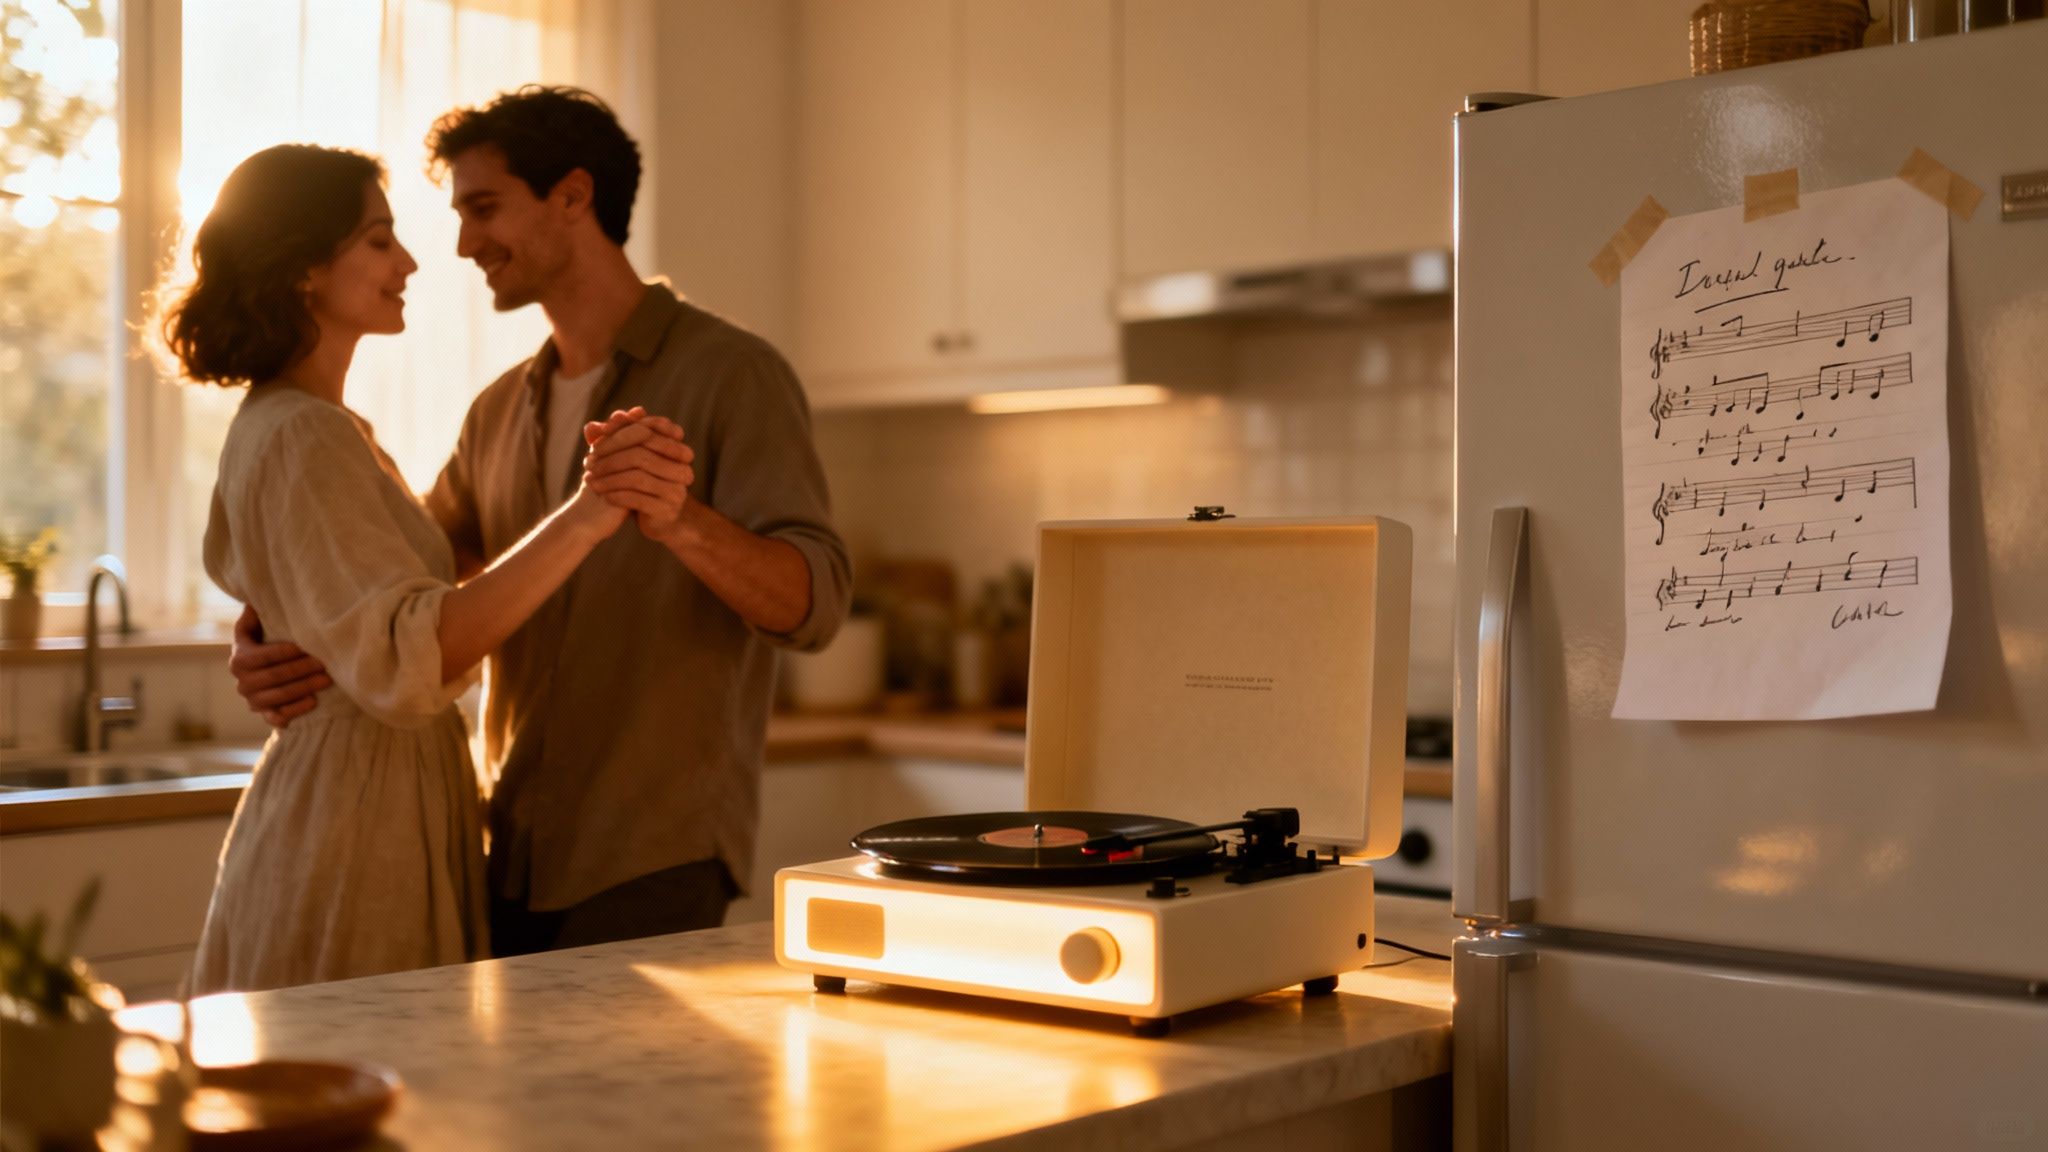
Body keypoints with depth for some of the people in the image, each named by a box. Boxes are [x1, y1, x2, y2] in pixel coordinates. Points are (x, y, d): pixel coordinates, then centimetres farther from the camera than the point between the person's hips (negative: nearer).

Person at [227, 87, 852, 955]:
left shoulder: (731, 376, -7)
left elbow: (814, 603, -17)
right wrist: (267, 644, -4)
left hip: (654, 865, -6)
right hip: (512, 859, 6)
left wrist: (683, 522, -37)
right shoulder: (502, 411, 15)